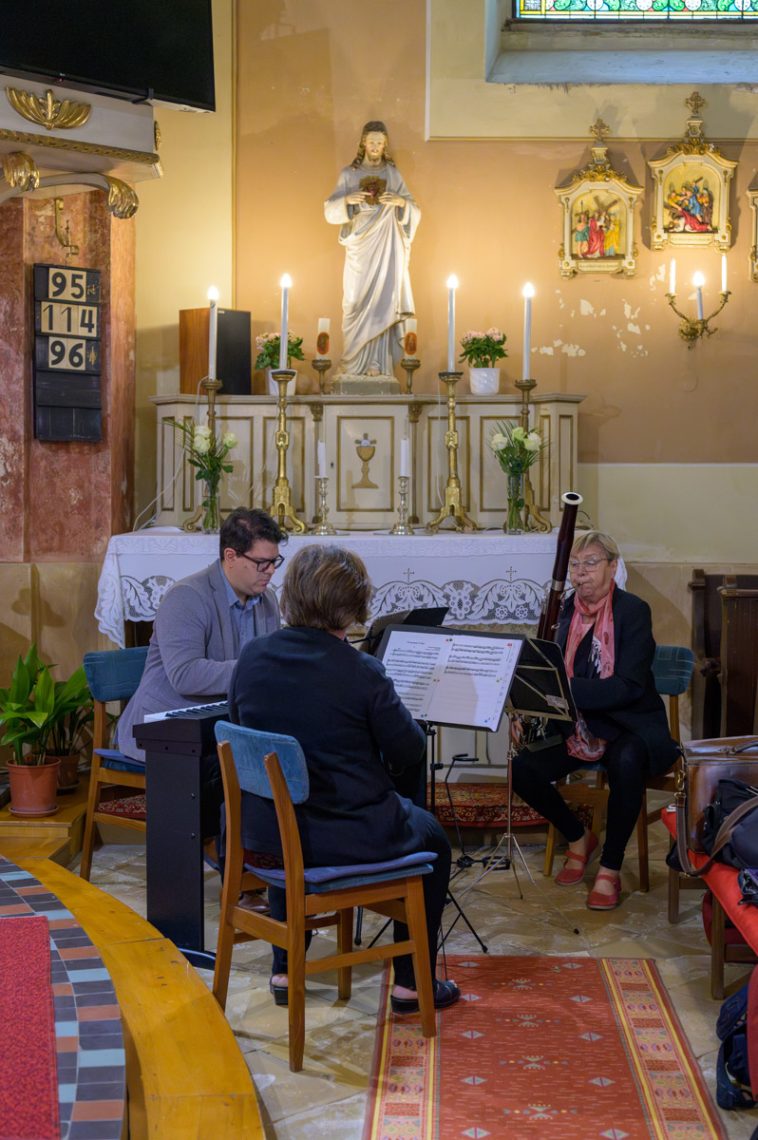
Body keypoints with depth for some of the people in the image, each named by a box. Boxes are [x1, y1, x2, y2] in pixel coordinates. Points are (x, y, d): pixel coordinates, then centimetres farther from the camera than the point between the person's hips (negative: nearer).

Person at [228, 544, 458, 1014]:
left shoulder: (252, 658, -5)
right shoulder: (361, 672, -19)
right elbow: (410, 753, -10)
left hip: (266, 834, 5)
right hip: (352, 836, -4)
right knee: (432, 839, 23)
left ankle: (285, 970, 41)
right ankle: (413, 982, 25)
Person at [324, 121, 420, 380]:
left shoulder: (393, 174, 8)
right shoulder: (349, 174, 6)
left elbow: (414, 213, 4)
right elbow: (330, 211, 0)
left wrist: (401, 202, -17)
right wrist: (347, 200, -20)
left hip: (386, 250, 0)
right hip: (359, 248, 0)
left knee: (381, 302, -5)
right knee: (357, 302, -3)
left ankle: (377, 362, -6)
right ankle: (354, 363, 3)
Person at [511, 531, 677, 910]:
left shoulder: (633, 611, -12)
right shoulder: (570, 610, 5)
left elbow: (629, 687, -23)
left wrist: (568, 688, -33)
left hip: (631, 724, -5)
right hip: (580, 725, 5)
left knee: (626, 763, -38)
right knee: (522, 768, -18)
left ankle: (610, 868, -19)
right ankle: (578, 838, 9)